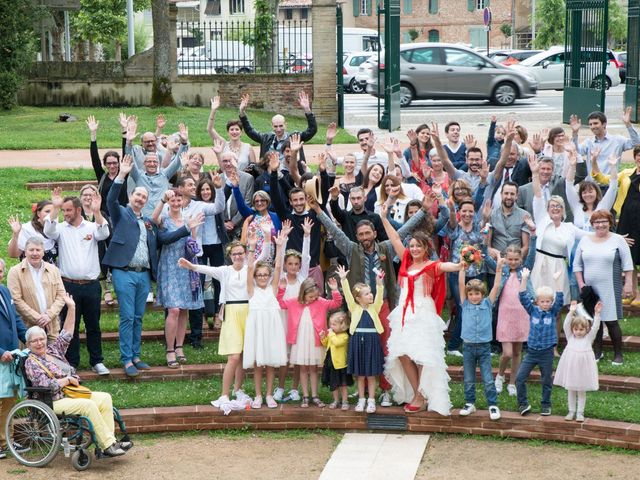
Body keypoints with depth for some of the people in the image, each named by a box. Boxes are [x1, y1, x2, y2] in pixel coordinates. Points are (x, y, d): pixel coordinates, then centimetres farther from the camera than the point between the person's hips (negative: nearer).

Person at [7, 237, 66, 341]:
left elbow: (61, 296, 9)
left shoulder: (53, 270, 13)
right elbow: (16, 300, -7)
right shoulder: (15, 272, 1)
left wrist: (49, 315, -6)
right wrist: (37, 318, -11)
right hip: (28, 327, -3)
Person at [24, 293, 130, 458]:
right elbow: (46, 385, -16)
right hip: (55, 402, -8)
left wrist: (71, 308, 11)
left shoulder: (53, 350, 17)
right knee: (88, 405, -30)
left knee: (104, 398, -11)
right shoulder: (31, 363, -6)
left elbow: (67, 333, 16)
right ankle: (107, 445, -29)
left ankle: (109, 441, -17)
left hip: (71, 394, 8)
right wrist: (67, 380, -9)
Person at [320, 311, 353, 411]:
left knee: (343, 385, 4)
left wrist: (331, 334, -23)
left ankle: (345, 402, 13)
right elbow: (326, 344, 17)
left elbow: (337, 342, -32)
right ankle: (336, 401, 27)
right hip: (330, 363, 7)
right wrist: (323, 338, 0)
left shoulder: (344, 336, -16)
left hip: (340, 364, -7)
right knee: (333, 385, 15)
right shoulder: (331, 334, 5)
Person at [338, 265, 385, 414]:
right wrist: (343, 280, -18)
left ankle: (371, 401, 13)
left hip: (372, 342, 0)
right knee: (359, 374, 8)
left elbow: (379, 296, -9)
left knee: (371, 374, 5)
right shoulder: (354, 308, 3)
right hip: (357, 341, 0)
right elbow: (347, 295, -7)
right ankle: (361, 400, 18)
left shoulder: (374, 308, 5)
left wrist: (379, 283, -24)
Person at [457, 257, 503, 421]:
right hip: (468, 346, 1)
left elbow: (496, 286, -3)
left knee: (488, 379, 0)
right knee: (469, 379, 10)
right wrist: (462, 267, -8)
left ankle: (493, 405, 6)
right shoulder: (465, 304, 3)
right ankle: (469, 403, 21)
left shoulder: (487, 304, 3)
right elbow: (461, 284, -3)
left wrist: (498, 269, -11)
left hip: (484, 347, -1)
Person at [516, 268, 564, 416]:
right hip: (531, 351, 1)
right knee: (520, 378, -6)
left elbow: (560, 298, -13)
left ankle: (546, 405, 25)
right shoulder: (533, 310, 1)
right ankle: (523, 403, 7)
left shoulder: (553, 312, 0)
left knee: (546, 381, 10)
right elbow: (523, 297, -8)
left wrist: (557, 280, -21)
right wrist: (524, 279, -19)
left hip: (546, 353, -1)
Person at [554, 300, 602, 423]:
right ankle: (571, 411, 20)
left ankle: (580, 412, 15)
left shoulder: (588, 338, 2)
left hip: (583, 367, -1)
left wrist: (597, 314, -21)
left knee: (582, 391, 6)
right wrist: (571, 312, -18)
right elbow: (566, 325, -8)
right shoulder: (570, 337, 4)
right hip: (570, 365, 1)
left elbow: (595, 327, -9)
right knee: (570, 390, 10)